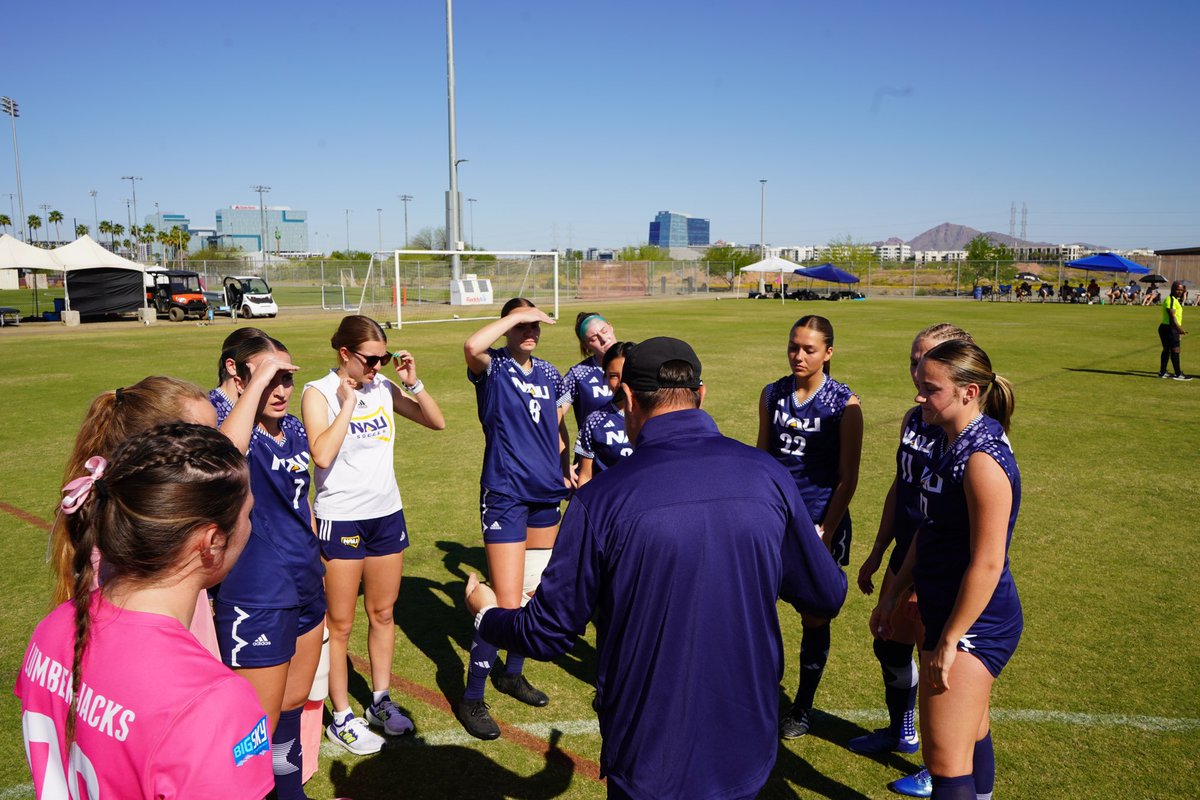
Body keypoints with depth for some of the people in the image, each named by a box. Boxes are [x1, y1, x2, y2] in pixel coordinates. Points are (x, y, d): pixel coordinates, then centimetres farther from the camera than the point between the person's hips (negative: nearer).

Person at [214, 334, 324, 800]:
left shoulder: (293, 429, 4)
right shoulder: (242, 435, -18)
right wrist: (258, 380, -37)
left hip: (306, 586, 8)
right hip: (255, 599, -8)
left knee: (294, 702, 24)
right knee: (260, 723, 4)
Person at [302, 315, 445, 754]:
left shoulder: (383, 387, 1)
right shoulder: (319, 393, -11)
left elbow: (436, 422, 6)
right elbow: (322, 455, -26)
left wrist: (413, 383, -6)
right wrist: (348, 403, -20)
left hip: (387, 515, 5)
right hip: (340, 519, -5)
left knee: (383, 613, 17)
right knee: (340, 625, 7)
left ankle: (380, 701, 34)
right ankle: (342, 718, 21)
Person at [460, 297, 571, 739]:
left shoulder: (549, 374, 11)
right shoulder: (493, 368, -7)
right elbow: (472, 346, -32)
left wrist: (565, 466, 6)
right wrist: (518, 314, -22)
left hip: (546, 493, 7)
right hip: (505, 495, -7)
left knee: (537, 591, 16)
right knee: (507, 602, -8)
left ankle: (512, 673, 37)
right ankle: (471, 698, 10)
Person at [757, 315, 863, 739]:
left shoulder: (843, 402, -8)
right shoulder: (772, 394, 4)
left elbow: (847, 478, -7)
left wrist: (826, 531, -12)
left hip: (820, 522, -3)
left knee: (814, 616, 10)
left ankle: (803, 707, 28)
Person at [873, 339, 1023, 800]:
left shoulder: (983, 459, -23)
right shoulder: (947, 443, 6)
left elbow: (987, 564, -24)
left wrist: (949, 641, -19)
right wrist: (894, 593, 16)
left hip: (973, 623, -9)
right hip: (944, 609, 10)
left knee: (945, 760, -5)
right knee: (970, 733, 25)